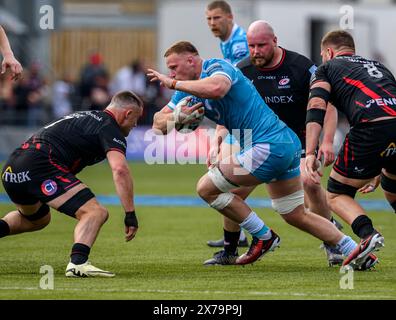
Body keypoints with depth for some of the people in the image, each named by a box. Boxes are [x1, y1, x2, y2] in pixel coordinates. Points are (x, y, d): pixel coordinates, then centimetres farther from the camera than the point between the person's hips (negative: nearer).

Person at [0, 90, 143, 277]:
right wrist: (130, 214, -16)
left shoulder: (85, 117, 28)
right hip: (40, 166, -9)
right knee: (95, 213, -12)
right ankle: (77, 263, -33)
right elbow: (119, 169, -16)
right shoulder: (110, 129, 0)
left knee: (38, 219, 35)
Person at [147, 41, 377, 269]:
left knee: (207, 188, -8)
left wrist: (173, 83, -25)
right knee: (297, 216, 19)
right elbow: (158, 126, 14)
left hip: (270, 145, -11)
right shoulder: (190, 89, 16)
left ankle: (264, 236, 0)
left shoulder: (217, 67, -11)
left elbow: (216, 88, -37)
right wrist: (177, 118, -9)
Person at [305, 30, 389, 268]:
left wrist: (311, 153, -9)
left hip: (371, 128, -5)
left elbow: (316, 108, 2)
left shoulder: (327, 69, 21)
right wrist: (383, 168, 48)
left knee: (337, 196, 13)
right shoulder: (379, 66, 36)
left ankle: (367, 234, -14)